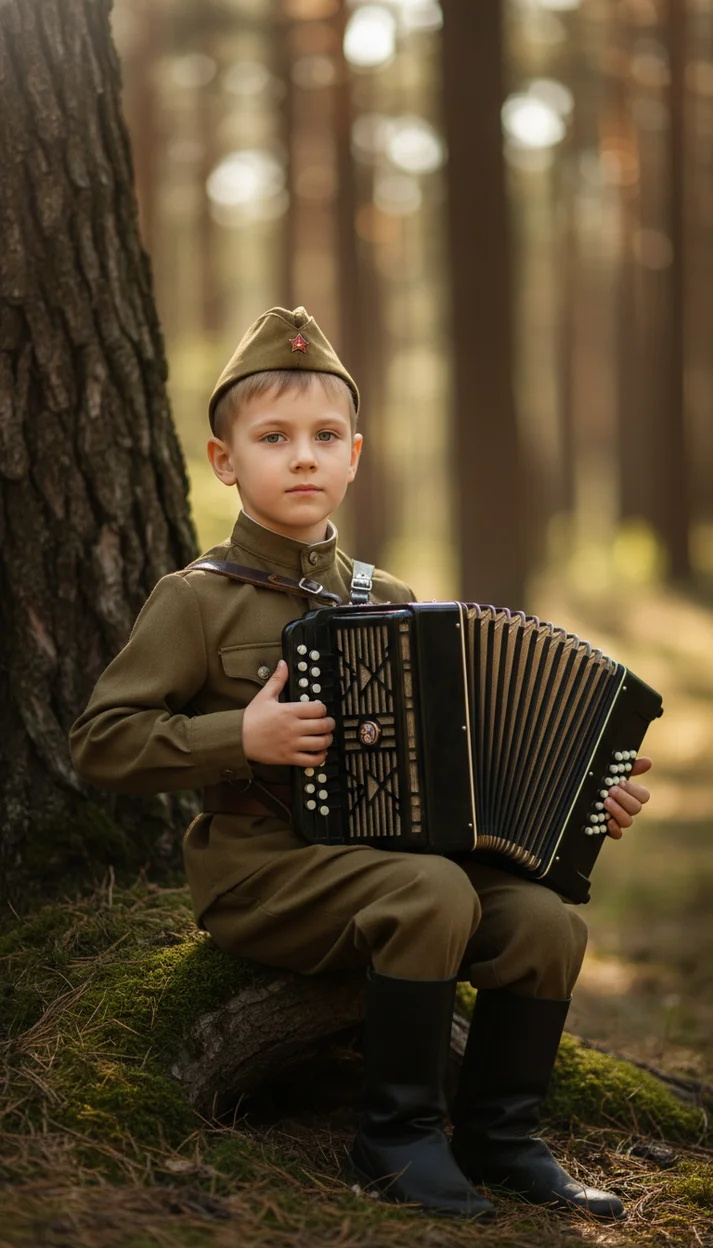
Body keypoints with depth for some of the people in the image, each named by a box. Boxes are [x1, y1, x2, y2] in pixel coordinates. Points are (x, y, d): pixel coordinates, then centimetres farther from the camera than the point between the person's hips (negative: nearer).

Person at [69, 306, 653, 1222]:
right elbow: (99, 742, -7)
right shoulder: (197, 600, -3)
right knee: (433, 892, -32)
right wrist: (240, 738, -18)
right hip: (256, 865, -5)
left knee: (545, 920, -18)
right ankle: (397, 1136, -16)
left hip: (389, 850, 6)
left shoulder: (389, 604, 14)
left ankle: (500, 1136, 1)